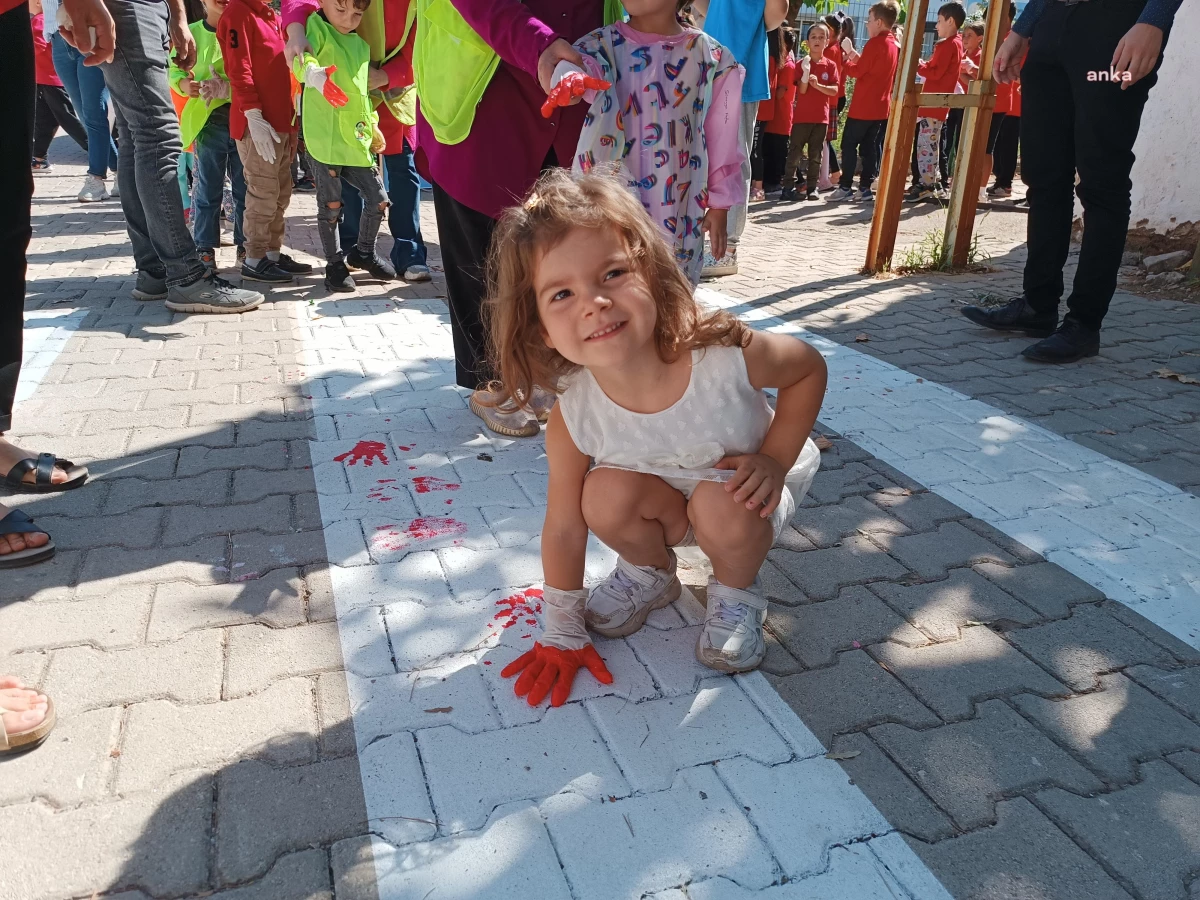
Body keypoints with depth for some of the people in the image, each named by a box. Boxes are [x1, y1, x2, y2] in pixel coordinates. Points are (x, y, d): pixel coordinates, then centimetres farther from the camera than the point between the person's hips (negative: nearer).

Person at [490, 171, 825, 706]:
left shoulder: (725, 353, -35)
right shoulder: (572, 420, -28)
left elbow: (809, 368, -12)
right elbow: (564, 529, -15)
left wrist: (774, 461, -21)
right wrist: (561, 634, -6)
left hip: (739, 497, -2)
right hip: (668, 506, 2)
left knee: (725, 505, -32)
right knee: (606, 494, -25)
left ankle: (736, 591, 2)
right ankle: (649, 572, 8)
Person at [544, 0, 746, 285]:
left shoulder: (710, 57, 1)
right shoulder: (602, 44, 1)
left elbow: (721, 137, 4)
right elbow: (576, 61, -22)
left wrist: (720, 205, 5)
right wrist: (571, 78, -47)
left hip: (677, 210, 0)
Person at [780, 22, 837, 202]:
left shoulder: (830, 65, 4)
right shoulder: (801, 64, 0)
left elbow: (834, 91, -2)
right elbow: (801, 90, -9)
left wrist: (818, 85, -17)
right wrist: (806, 72, -26)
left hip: (821, 116, 2)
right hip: (802, 115, -2)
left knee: (816, 154, 5)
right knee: (794, 152, -3)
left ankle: (812, 187, 10)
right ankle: (788, 187, -4)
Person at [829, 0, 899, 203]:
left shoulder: (874, 43, -13)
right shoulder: (892, 45, 14)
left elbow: (858, 71, -12)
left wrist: (846, 61, 5)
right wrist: (857, 58, 10)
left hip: (863, 106, -8)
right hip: (880, 106, 8)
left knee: (848, 144, -2)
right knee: (869, 146, 9)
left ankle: (845, 187, -4)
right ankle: (865, 188, 7)